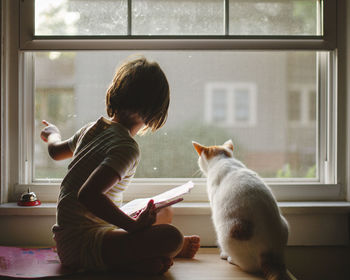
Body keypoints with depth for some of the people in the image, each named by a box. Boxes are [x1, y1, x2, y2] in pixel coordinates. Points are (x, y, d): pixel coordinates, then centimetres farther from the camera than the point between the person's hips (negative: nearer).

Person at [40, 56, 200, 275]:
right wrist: (133, 225, -26)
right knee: (171, 237, -27)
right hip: (80, 244, -9)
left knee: (164, 213, 21)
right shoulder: (127, 148, -20)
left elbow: (56, 151, 28)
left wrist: (52, 133, 51)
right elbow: (88, 194, -33)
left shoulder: (92, 128, 7)